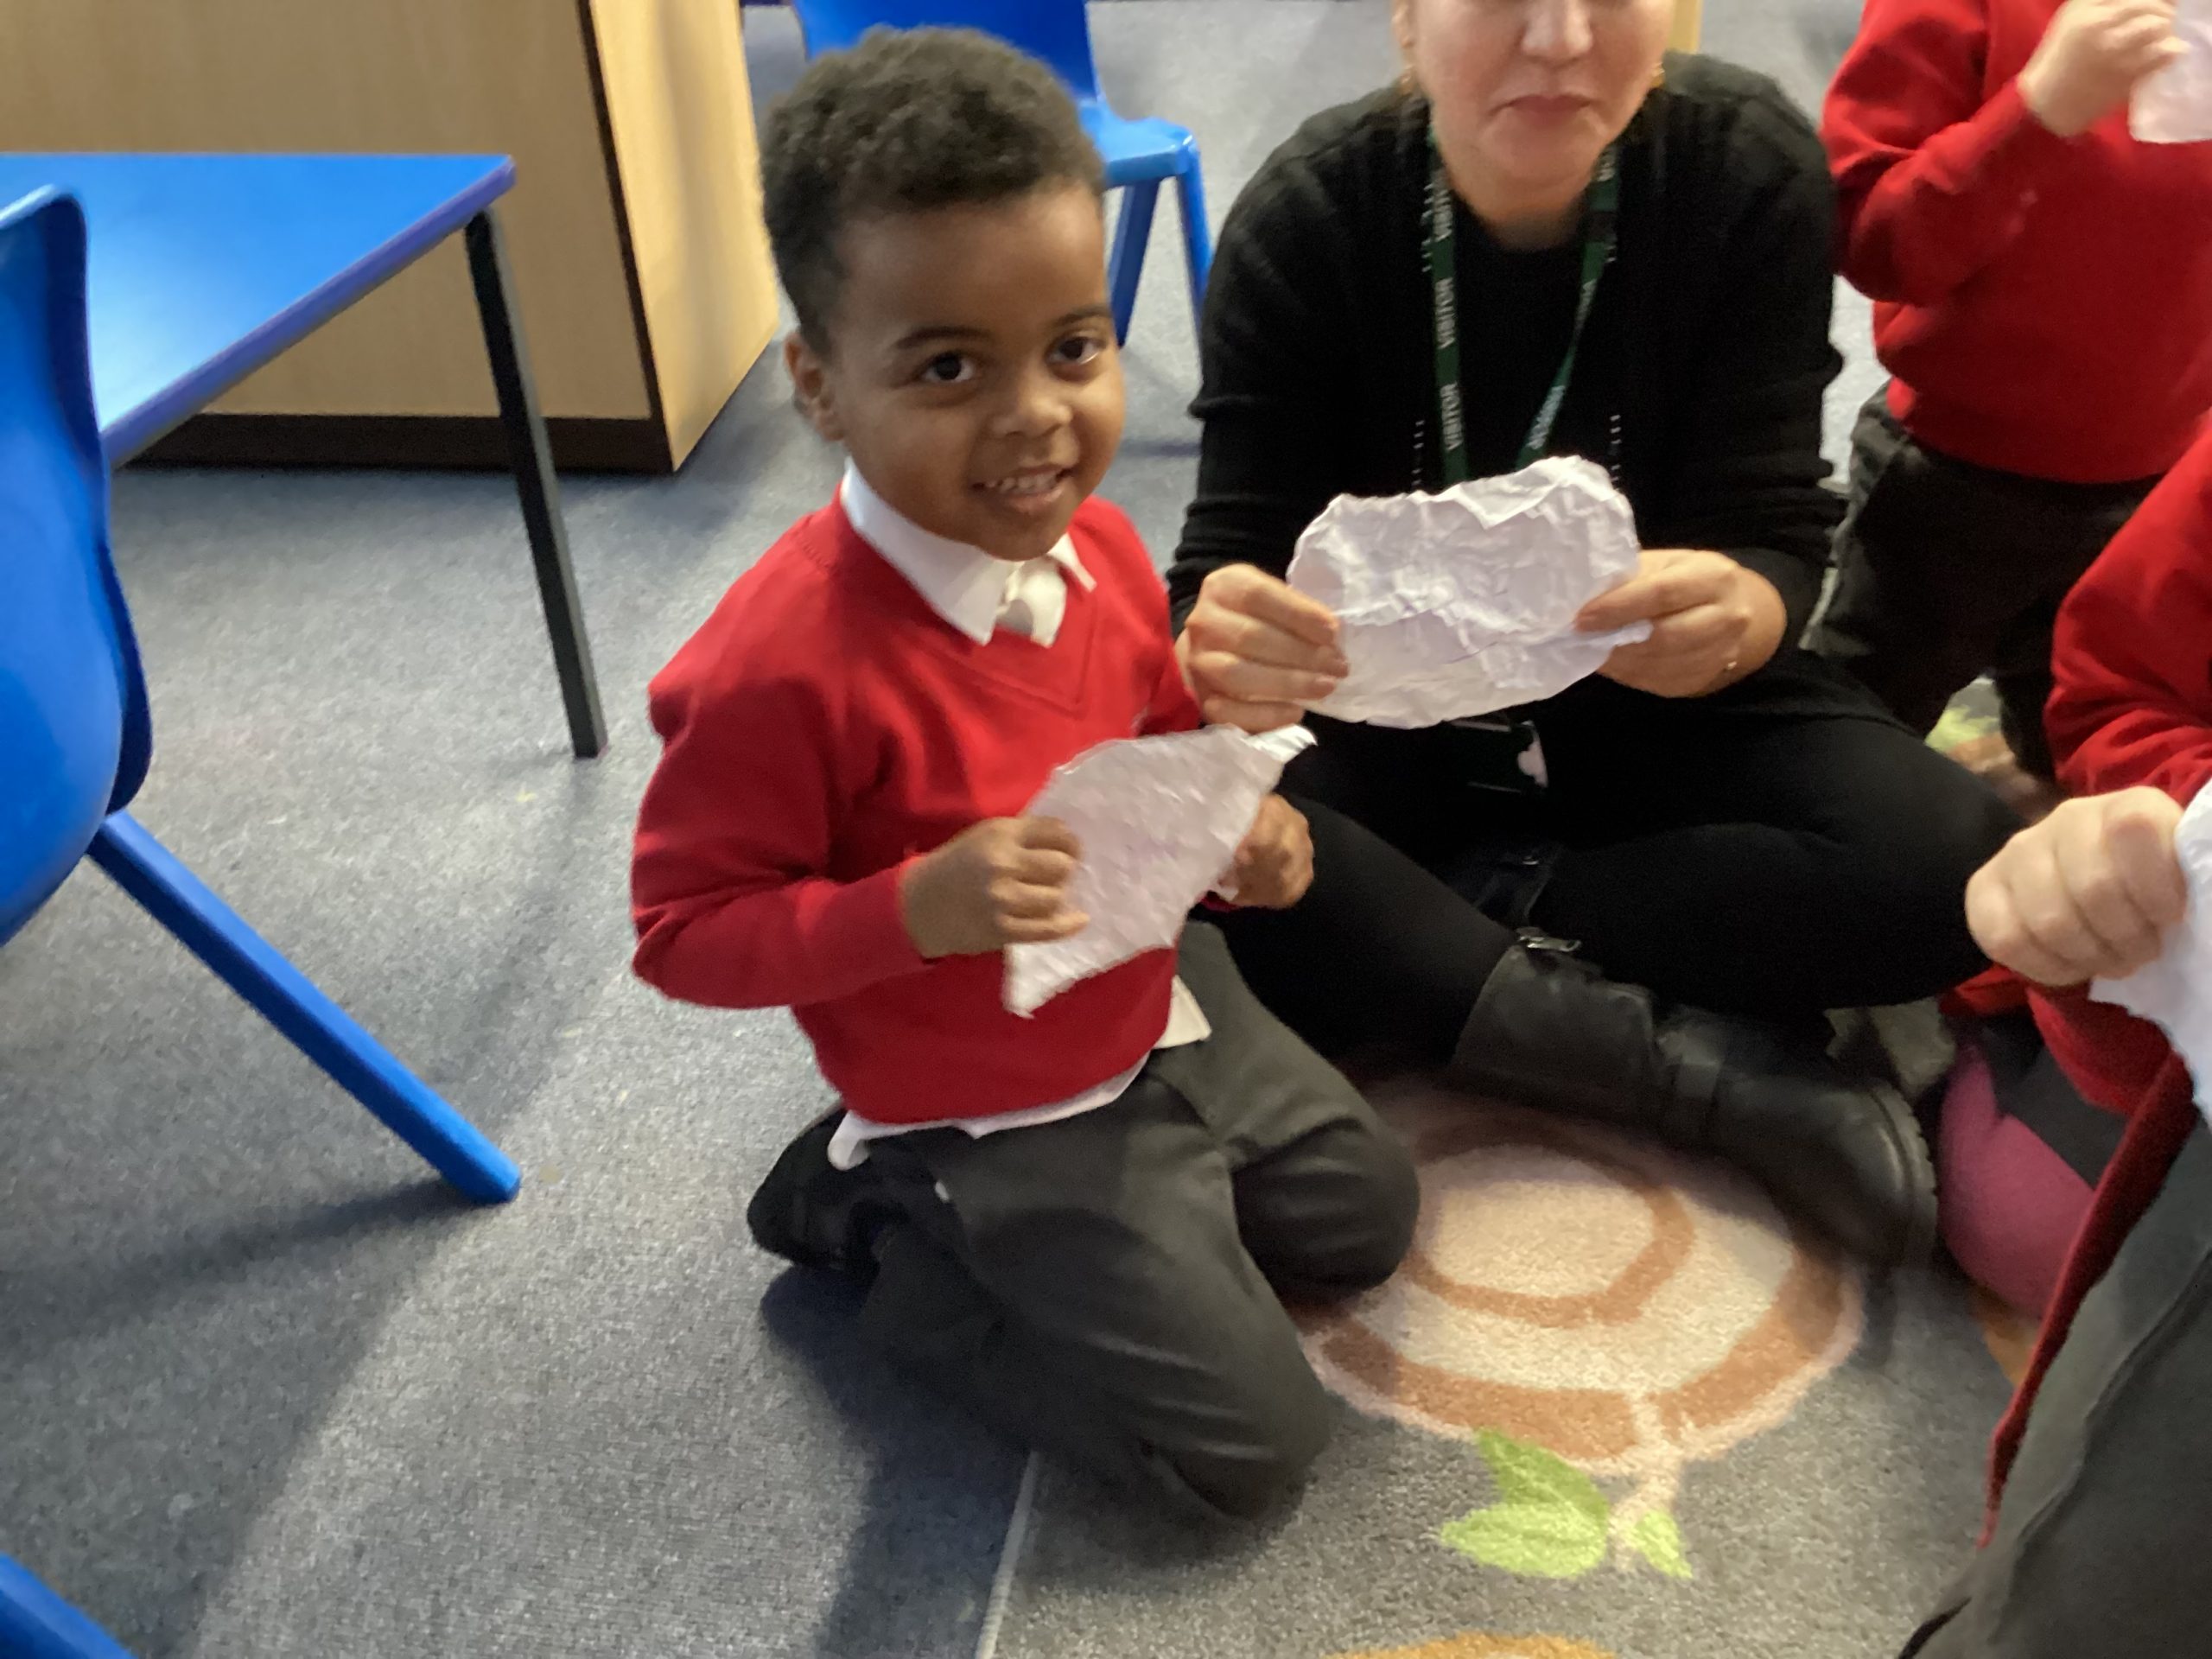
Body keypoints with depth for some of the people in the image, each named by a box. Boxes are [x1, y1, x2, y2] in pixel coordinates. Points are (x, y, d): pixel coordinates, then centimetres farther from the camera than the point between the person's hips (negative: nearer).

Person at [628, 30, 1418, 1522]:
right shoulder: (782, 663, -32)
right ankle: (884, 1225, 11)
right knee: (1253, 1445, 0)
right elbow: (684, 932, -21)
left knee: (1366, 1221, 25)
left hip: (1164, 1016, 7)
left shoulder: (1102, 548, -9)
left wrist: (1237, 826, -11)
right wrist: (914, 909, -36)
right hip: (1003, 1127, -7)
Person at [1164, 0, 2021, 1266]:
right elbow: (1233, 556, -21)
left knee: (1951, 864, -25)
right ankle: (1714, 1064, -23)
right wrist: (1222, 648, -47)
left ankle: (1471, 894, -12)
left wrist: (1733, 615, -43)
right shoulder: (1304, 220, -18)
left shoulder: (1752, 168, -16)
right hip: (1390, 709, 0)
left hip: (1645, 700, 1)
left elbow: (1777, 543, -17)